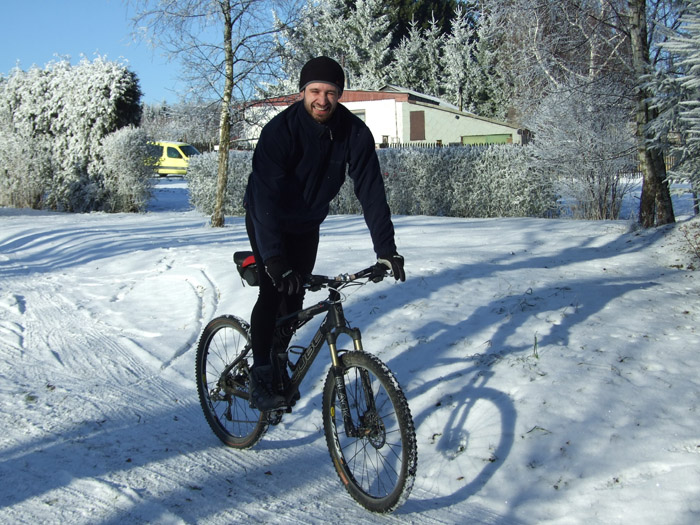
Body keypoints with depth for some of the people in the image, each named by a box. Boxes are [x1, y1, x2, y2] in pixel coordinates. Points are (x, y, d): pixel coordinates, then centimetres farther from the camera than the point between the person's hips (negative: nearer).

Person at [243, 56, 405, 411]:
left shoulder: (355, 133, -21)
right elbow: (266, 195, -39)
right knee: (274, 290, -17)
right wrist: (274, 257, -50)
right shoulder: (280, 129, -31)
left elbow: (370, 190, -22)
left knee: (295, 297, 5)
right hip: (266, 220, -4)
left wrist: (386, 249, -30)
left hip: (306, 224, 4)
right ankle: (260, 377, -6)